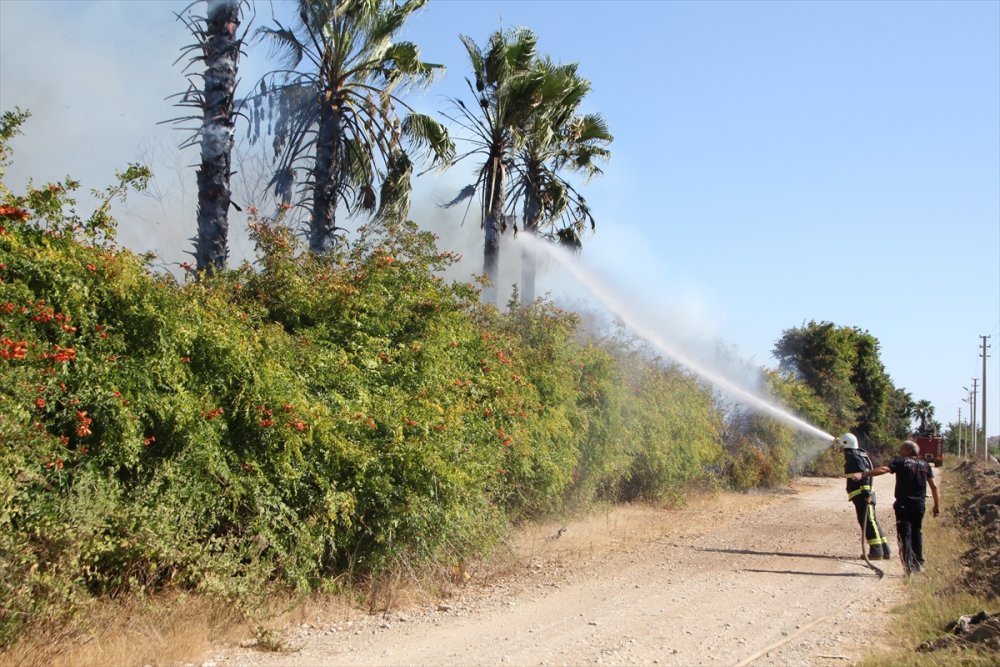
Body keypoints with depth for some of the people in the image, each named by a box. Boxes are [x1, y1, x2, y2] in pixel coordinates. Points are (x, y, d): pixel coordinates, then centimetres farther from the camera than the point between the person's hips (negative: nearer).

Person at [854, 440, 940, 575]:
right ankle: (919, 563, 24)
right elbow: (934, 485, 7)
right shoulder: (925, 465, 10)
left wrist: (863, 474, -26)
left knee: (905, 534, -1)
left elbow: (883, 469, -18)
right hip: (920, 504, 4)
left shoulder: (900, 462, -3)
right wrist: (937, 505, 13)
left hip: (904, 503, -4)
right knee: (917, 532, 19)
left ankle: (908, 565, -8)